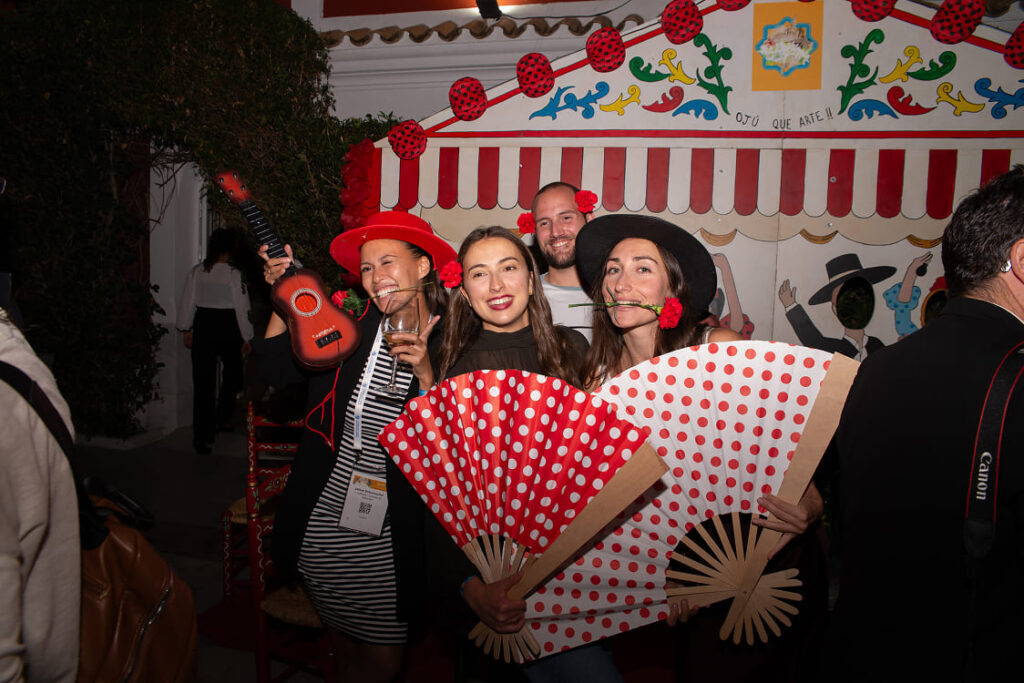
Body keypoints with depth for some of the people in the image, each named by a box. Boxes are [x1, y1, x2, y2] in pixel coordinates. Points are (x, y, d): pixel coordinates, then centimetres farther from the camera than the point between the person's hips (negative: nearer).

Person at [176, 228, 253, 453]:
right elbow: (241, 309, -10)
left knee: (203, 381, 5)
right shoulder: (233, 274, -12)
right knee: (233, 372, 23)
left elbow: (187, 304, 5)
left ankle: (203, 437, 6)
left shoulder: (196, 272, -1)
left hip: (203, 328, 3)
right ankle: (222, 417, 25)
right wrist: (246, 337, 0)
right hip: (227, 330, -3)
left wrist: (186, 329, 18)